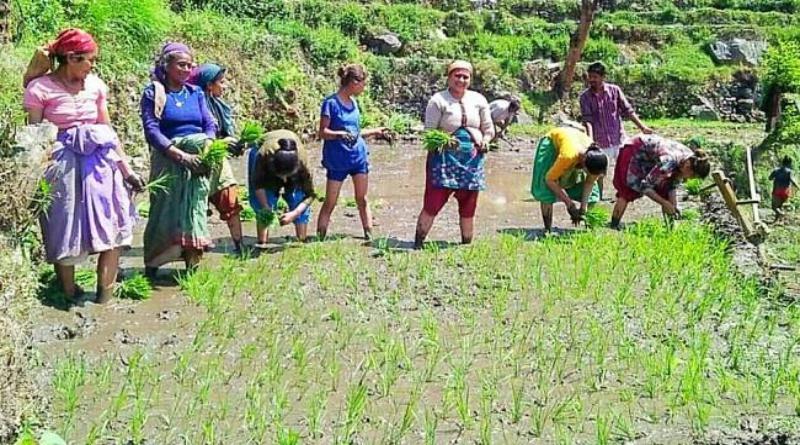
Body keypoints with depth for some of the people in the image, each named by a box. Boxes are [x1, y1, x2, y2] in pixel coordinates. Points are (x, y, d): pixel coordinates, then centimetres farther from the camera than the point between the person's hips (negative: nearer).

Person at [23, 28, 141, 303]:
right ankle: (70, 296, 19)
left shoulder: (95, 85, 6)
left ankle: (105, 296, 13)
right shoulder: (41, 88, -7)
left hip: (100, 162, 5)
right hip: (62, 165, -4)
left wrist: (126, 169, 10)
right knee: (64, 231, 4)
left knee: (114, 226, 2)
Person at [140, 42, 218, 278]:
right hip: (168, 159, -3)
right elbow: (151, 130, -9)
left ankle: (193, 263, 6)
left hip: (197, 159, 4)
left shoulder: (196, 92, 14)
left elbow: (210, 125, 8)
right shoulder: (153, 93, 1)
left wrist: (207, 149, -14)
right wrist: (180, 154, -21)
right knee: (164, 211, -6)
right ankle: (151, 265, 3)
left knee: (195, 211, 1)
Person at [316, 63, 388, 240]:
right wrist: (340, 134, -29)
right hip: (337, 160, -6)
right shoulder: (331, 102, -11)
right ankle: (320, 238, 8)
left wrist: (375, 132, 16)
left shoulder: (353, 102, 8)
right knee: (330, 203, 0)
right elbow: (322, 132, -13)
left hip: (358, 156, 6)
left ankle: (369, 236, 13)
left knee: (362, 199, 7)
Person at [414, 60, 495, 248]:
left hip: (472, 160, 4)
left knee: (468, 208, 10)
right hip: (444, 159, -4)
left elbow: (488, 128, 16)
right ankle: (418, 244, -3)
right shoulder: (438, 100, -3)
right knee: (433, 203, -9)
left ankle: (467, 245, 22)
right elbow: (429, 131, -5)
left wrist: (485, 140, -4)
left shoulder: (478, 100, 9)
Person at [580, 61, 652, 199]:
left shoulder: (614, 90, -2)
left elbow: (628, 110, 3)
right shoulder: (585, 96, -5)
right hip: (600, 142, -1)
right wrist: (590, 139, -26)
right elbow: (587, 119, -12)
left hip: (619, 139, 1)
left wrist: (642, 127, -1)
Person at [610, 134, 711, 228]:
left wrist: (673, 206, -15)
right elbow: (645, 186, -31)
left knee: (664, 189, -1)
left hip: (651, 157, 7)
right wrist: (664, 203, -27)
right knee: (627, 191, -15)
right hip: (634, 152, -7)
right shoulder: (670, 162, -40)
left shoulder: (690, 160, -17)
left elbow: (672, 185, -3)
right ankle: (613, 227, -9)